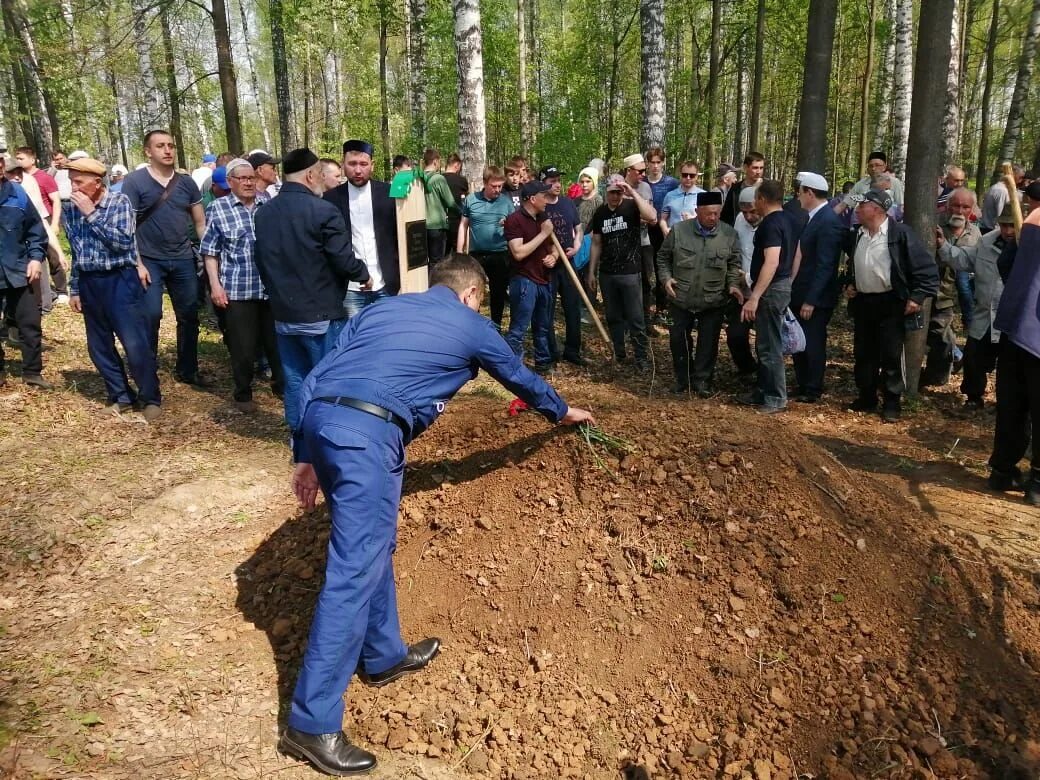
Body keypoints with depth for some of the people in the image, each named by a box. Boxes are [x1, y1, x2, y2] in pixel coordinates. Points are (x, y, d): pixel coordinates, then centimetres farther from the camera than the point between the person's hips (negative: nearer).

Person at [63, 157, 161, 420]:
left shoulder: (119, 201, -8)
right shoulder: (70, 208, 5)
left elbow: (123, 242, -19)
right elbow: (75, 251, 13)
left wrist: (92, 214, -18)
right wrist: (74, 289, 14)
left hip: (120, 280, -5)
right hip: (89, 283, 5)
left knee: (136, 344, -9)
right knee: (99, 346, 9)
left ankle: (150, 398, 7)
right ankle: (121, 396, 24)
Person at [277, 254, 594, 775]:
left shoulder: (383, 308, 28)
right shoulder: (470, 326, 16)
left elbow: (318, 375, 21)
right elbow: (519, 376, 32)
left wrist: (307, 456, 22)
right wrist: (561, 411, 50)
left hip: (317, 417, 8)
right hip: (366, 433, -7)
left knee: (373, 545, 22)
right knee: (355, 571, -4)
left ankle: (383, 656, 38)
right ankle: (312, 724, 2)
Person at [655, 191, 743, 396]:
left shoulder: (729, 234, -3)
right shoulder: (679, 230, -5)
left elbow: (734, 264, 8)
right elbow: (663, 257, 6)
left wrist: (733, 284, -7)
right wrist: (666, 278, -7)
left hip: (714, 302, 0)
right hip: (681, 299, 1)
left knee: (708, 343, 6)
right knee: (678, 339, 10)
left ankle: (702, 379, 22)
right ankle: (682, 378, 28)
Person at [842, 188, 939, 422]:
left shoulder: (900, 233, -13)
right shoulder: (856, 236, 7)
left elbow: (927, 268, -12)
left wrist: (917, 296, -17)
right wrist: (848, 284, 10)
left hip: (890, 303, -6)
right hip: (862, 302, 6)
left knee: (891, 356, -1)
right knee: (863, 354, 11)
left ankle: (892, 403, 9)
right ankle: (867, 397, 24)